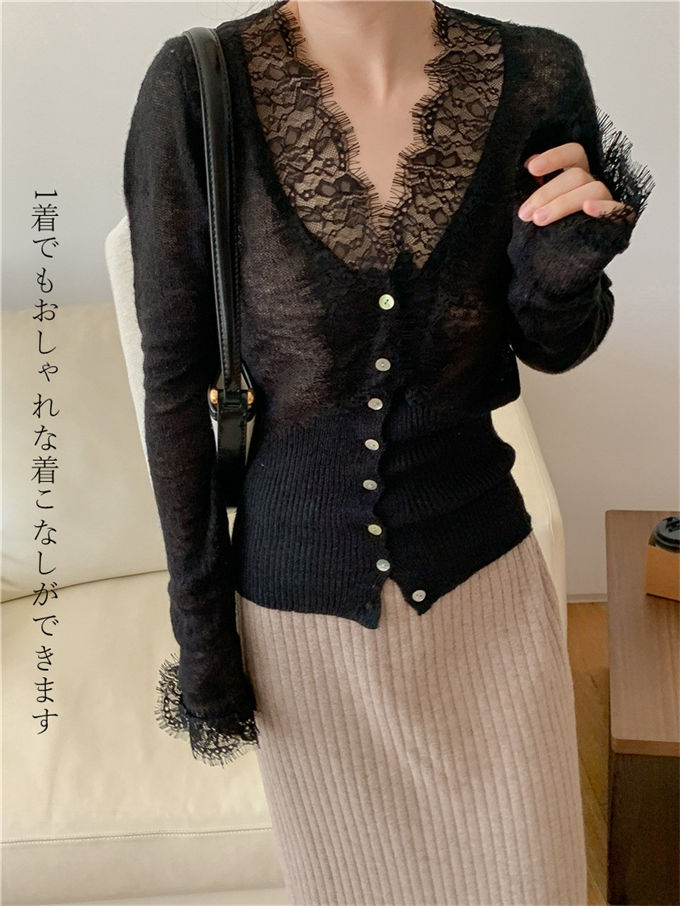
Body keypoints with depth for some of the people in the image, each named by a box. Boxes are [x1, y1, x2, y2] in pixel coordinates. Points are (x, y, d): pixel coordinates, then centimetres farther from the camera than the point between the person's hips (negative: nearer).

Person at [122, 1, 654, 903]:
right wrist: (199, 631, -4)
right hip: (298, 597, -1)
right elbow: (174, 381, -9)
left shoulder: (537, 76, -11)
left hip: (484, 582, 1)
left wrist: (564, 271, -21)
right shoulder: (197, 85, -16)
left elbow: (550, 346, 3)